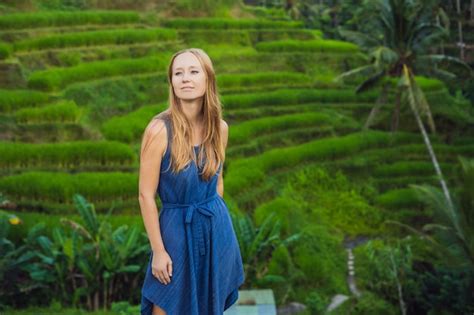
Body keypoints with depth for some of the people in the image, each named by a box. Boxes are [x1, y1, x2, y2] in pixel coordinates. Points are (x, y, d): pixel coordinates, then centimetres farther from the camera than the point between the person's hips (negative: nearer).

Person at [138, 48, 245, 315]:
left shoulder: (220, 128, -3)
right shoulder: (160, 129, -18)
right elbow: (146, 195, -14)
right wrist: (158, 250, -12)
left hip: (217, 229, 4)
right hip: (178, 230, -4)